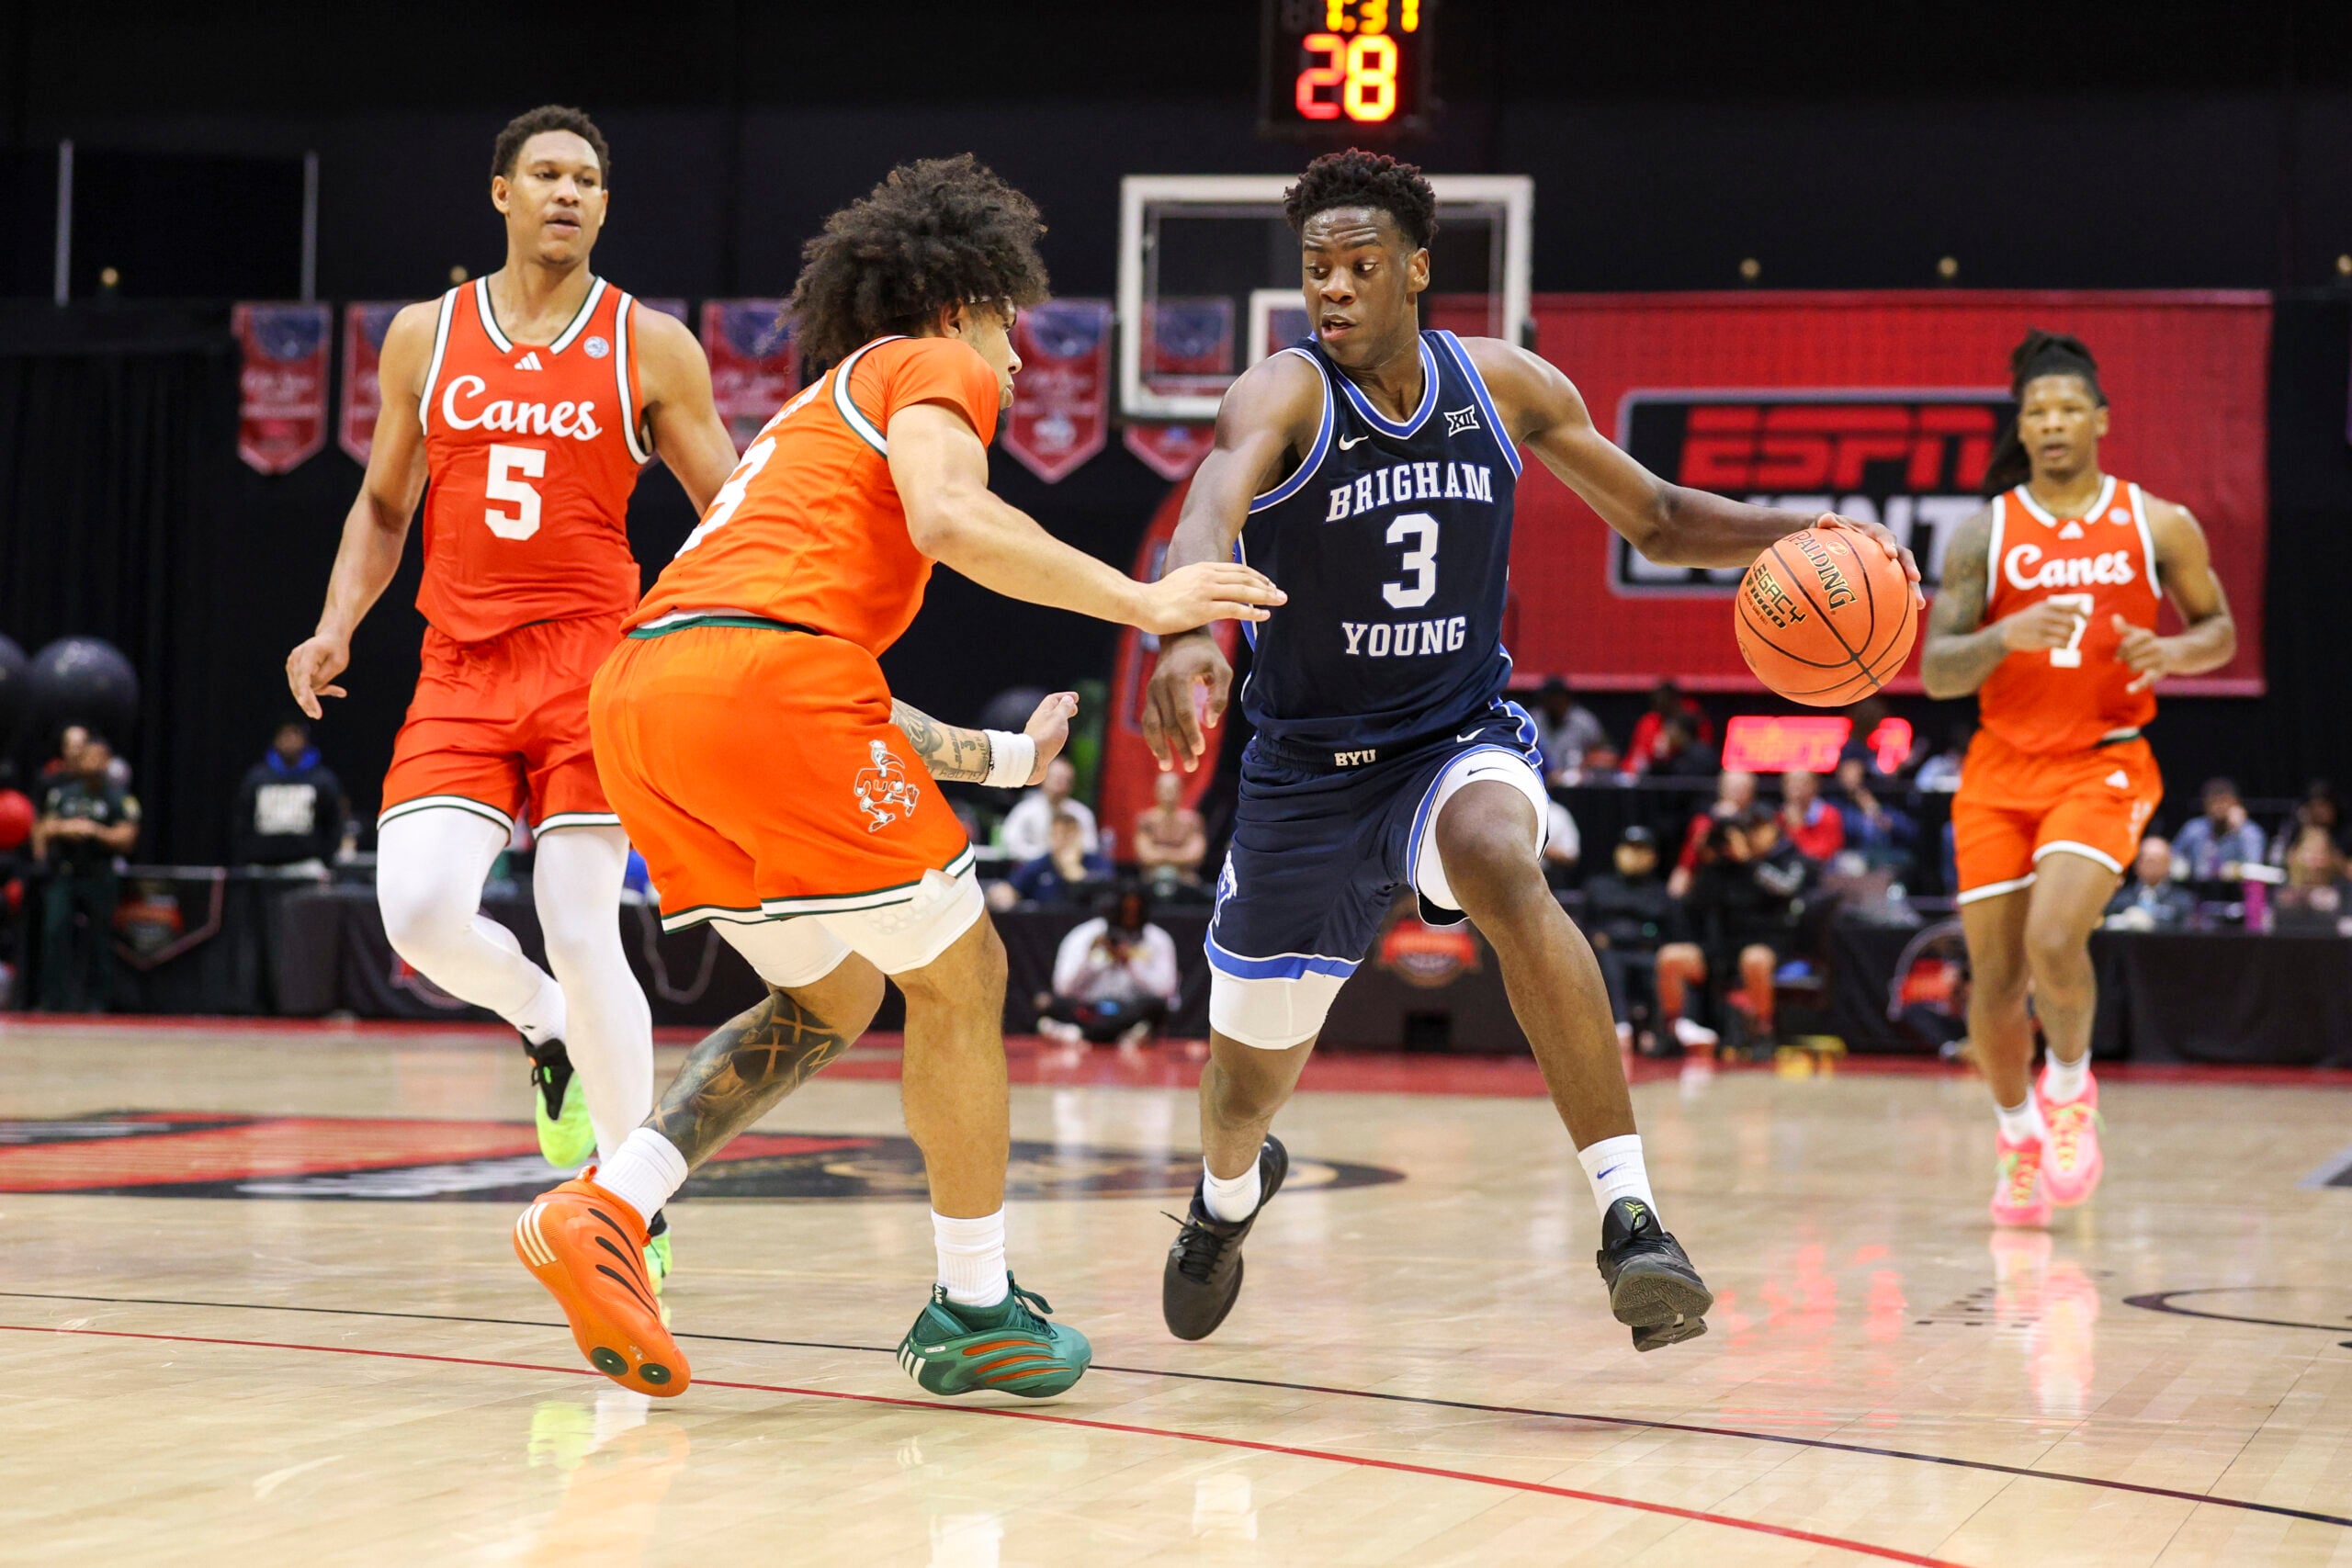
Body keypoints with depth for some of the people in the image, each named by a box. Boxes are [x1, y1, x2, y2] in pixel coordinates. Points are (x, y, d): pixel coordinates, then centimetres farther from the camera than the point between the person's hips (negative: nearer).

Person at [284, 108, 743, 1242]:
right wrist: (337, 627, 3)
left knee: (582, 935, -9)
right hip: (460, 671, 2)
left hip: (590, 663, -2)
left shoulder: (650, 348, 3)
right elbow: (383, 508, 18)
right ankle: (545, 1028, 18)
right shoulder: (426, 336, 10)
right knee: (420, 912, -16)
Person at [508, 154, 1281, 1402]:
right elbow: (949, 518, -11)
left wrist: (1010, 757, 47)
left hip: (638, 690, 9)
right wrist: (1143, 603, -5)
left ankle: (601, 1210, 5)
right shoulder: (927, 368, 12)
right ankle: (973, 1311, 14)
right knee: (959, 979, 8)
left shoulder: (816, 414, 38)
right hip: (764, 665, -8)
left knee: (832, 997, 22)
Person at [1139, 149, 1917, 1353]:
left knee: (1500, 867, -37)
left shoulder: (1502, 385, -3)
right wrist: (1186, 634, -60)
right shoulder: (1285, 394, -16)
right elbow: (1212, 505, -39)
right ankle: (1229, 1193, 53)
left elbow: (1657, 519, 8)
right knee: (1250, 1080, 12)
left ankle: (1630, 1217, -39)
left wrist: (1792, 533, -10)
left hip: (1462, 741, 0)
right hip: (1308, 768, 0)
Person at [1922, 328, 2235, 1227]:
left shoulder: (2158, 526, 1)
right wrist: (2008, 635, -22)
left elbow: (2219, 630, 11)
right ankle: (2017, 1131, 30)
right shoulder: (1984, 535, 1)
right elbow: (1936, 671, -2)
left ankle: (2070, 1085, 6)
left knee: (2055, 942, -24)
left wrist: (2170, 653, -11)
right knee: (1995, 981, 3)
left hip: (2105, 765, -2)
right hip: (2001, 768, 2)